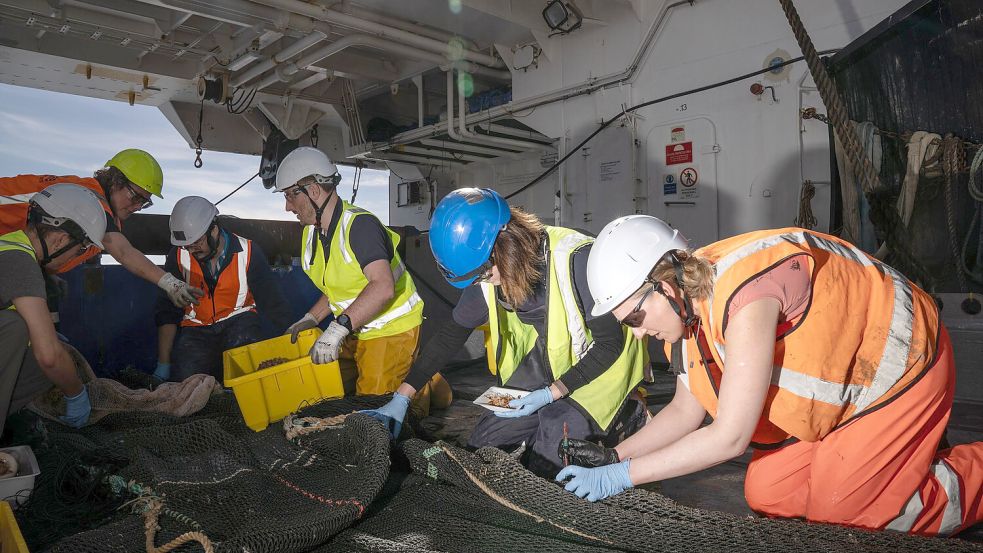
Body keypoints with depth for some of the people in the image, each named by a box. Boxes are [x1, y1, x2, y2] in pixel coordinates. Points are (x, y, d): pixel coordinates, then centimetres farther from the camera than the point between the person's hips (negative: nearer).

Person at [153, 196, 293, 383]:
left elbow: (274, 302, -8)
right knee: (185, 377, -21)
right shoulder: (179, 255, -6)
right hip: (197, 329, 2)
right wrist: (163, 365, -6)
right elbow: (168, 311, -2)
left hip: (239, 320, -2)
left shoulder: (247, 251, -12)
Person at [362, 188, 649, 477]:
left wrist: (551, 393, -24)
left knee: (545, 466, -12)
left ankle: (626, 416, 8)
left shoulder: (575, 260, -31)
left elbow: (610, 343, -22)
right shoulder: (489, 273, -12)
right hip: (542, 366, 6)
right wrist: (401, 397, -2)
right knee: (482, 445, 3)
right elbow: (452, 334, 0)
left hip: (597, 369, -6)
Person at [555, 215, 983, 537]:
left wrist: (624, 474, -28)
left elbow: (730, 437, -34)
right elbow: (685, 411, 2)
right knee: (767, 497, 4)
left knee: (838, 514, -6)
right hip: (840, 390, 8)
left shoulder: (744, 291, -37)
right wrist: (616, 455, -10)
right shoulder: (685, 305, -10)